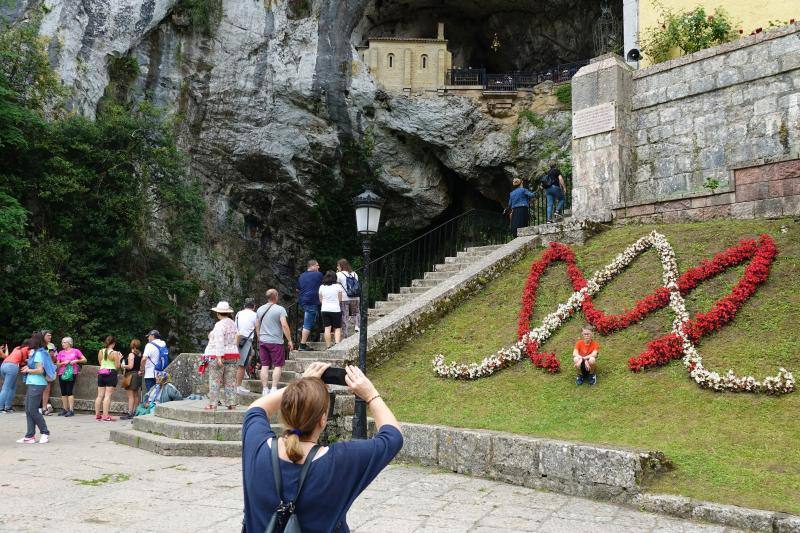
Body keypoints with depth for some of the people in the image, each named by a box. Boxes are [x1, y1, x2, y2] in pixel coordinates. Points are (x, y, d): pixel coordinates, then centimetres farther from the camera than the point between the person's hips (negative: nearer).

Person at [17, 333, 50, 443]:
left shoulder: (38, 353, -13)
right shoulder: (35, 352, 16)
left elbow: (40, 370, -20)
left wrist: (28, 370, -7)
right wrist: (27, 367, 8)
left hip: (37, 384, -10)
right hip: (31, 384, 10)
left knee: (33, 410, -7)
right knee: (28, 410, 7)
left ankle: (45, 433, 2)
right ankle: (30, 436, 9)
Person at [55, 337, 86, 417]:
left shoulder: (75, 351, 4)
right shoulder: (61, 353, 13)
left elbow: (84, 360, 4)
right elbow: (57, 364, 11)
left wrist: (76, 361, -11)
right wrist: (64, 363, -8)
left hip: (71, 373, -4)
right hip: (62, 374, 4)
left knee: (69, 391, -12)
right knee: (63, 392, 4)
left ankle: (71, 410, -11)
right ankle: (65, 409, 12)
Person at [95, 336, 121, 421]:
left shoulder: (100, 352, 7)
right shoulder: (114, 353, -8)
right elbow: (117, 366, -7)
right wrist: (119, 358, 9)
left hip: (101, 373, 5)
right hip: (111, 373, -5)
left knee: (100, 395, 10)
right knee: (108, 395, -6)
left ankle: (97, 414, 13)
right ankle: (105, 416, -9)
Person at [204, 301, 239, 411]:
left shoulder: (219, 325, -11)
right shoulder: (233, 324, 11)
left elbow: (219, 341, -19)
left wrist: (219, 356, -21)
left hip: (219, 356, -7)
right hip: (233, 355, 7)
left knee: (214, 381, 0)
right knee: (230, 381, 8)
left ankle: (212, 404, 2)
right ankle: (232, 403, 7)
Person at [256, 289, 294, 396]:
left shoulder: (260, 309, 9)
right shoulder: (280, 309, -9)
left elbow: (257, 326, 15)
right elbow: (284, 325, -15)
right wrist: (289, 340, -10)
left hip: (263, 341, 5)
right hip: (276, 342, -5)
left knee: (265, 365, 8)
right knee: (278, 365, 1)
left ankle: (265, 389, 8)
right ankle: (274, 388, -5)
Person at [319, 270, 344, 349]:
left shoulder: (322, 287, 2)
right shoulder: (338, 286, -4)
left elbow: (320, 300, 8)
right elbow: (340, 300, 1)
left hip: (325, 309, 2)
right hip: (336, 309, -2)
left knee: (327, 328, 1)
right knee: (337, 328, 4)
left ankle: (328, 346, -1)